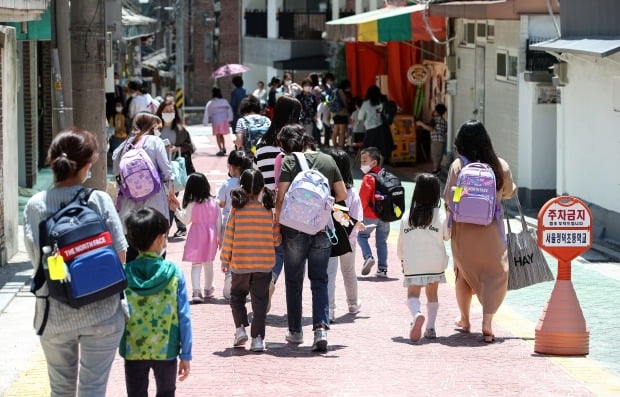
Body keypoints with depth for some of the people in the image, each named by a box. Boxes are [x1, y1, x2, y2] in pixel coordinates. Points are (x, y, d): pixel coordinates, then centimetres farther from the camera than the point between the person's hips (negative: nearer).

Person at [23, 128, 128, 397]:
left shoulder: (35, 206, -6)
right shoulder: (99, 201, -11)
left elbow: (35, 257, -2)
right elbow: (121, 254, -8)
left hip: (55, 315, 2)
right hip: (101, 313, -2)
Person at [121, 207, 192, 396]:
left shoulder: (124, 273, -8)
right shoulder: (174, 273, -10)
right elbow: (184, 317, -7)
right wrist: (186, 355, 0)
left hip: (133, 350, 0)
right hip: (166, 350, 0)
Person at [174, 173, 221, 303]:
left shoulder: (192, 204, -13)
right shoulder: (213, 202, -1)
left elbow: (186, 220, -8)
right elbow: (219, 221, 2)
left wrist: (177, 211, 4)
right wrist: (220, 238, 10)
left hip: (197, 236, -4)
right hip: (211, 235, 4)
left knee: (196, 264, -3)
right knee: (208, 263, 19)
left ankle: (196, 291, -17)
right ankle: (208, 289, 35)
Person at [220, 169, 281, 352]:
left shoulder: (236, 210, -7)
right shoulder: (269, 211, -4)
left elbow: (228, 237, -3)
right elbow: (276, 238, 2)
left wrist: (225, 260, 7)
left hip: (240, 264, -1)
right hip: (264, 264, 1)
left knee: (237, 296, 19)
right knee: (260, 300, 5)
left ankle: (240, 328, 4)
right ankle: (258, 338, -1)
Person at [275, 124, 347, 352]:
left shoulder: (289, 162, -7)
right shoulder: (328, 160, 5)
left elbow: (282, 198, -13)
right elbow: (342, 195, 11)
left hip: (295, 229, -3)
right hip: (323, 229, 3)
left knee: (294, 281, 12)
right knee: (319, 280, 5)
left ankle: (295, 331, 20)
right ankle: (321, 328, -13)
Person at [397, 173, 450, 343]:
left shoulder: (407, 215, 0)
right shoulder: (440, 214, -4)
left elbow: (401, 241, 7)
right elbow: (447, 236, 7)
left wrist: (402, 258, 22)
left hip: (412, 262, -1)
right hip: (435, 261, 1)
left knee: (413, 293, 2)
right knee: (432, 293, 16)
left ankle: (417, 314, -29)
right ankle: (431, 327, 10)